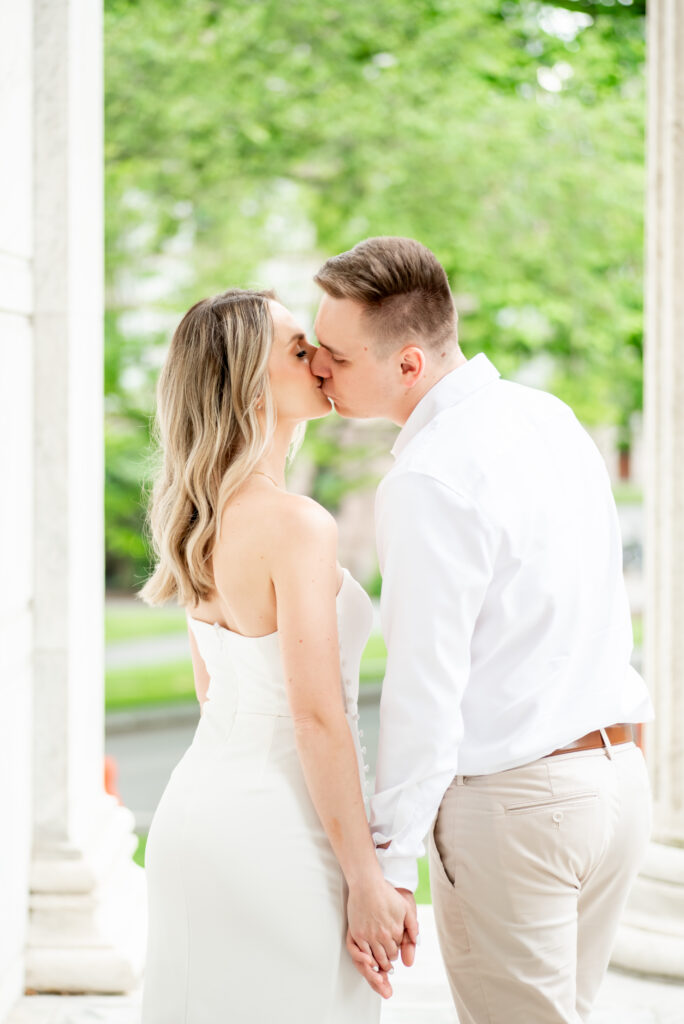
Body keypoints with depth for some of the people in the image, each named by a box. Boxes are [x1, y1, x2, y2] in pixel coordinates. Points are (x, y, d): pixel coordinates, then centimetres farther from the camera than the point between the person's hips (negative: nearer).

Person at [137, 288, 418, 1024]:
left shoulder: (197, 520, 7)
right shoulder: (296, 525, -19)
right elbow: (316, 717, -20)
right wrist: (366, 879, -14)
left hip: (198, 801, 9)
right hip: (276, 831, -8)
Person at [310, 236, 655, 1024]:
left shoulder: (430, 481, -20)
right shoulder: (549, 414, 6)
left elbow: (426, 686, -21)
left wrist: (389, 859, -15)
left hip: (513, 805, -8)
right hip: (617, 776, 8)